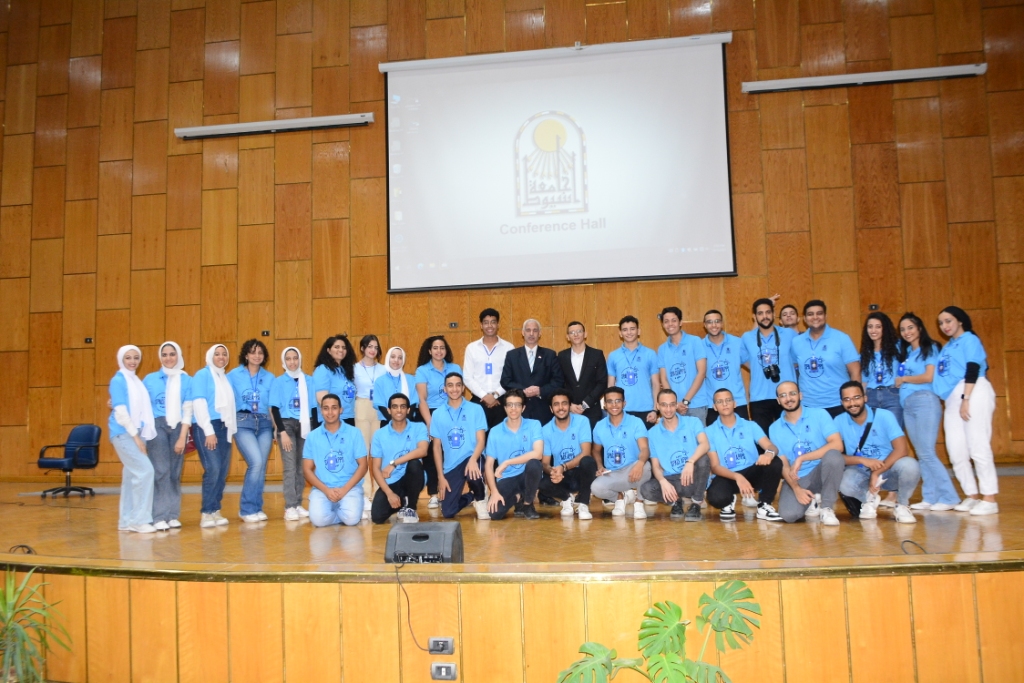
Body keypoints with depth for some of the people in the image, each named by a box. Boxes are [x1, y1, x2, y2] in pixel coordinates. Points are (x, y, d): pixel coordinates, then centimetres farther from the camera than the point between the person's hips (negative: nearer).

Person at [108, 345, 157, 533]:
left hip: (136, 432, 8)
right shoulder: (118, 380, -8)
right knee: (145, 470, -14)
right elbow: (120, 411, -14)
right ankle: (139, 519, -7)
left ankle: (127, 521, 16)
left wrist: (139, 434, 6)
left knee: (132, 475, 9)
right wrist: (135, 436, -16)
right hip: (124, 433, -8)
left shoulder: (137, 381, 14)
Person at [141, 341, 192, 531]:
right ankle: (159, 517, -2)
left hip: (178, 428, 1)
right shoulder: (150, 379, 8)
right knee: (161, 471, -7)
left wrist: (182, 437, -4)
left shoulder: (186, 380, 6)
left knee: (175, 473, 4)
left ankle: (173, 515, 11)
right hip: (157, 426, -1)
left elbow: (188, 410, 2)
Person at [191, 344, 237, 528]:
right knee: (213, 468, -14)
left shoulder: (226, 378, 18)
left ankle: (215, 510, 11)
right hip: (206, 427, -6)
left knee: (223, 471, 3)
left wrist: (232, 429, 10)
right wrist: (209, 431, -14)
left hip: (224, 428, 6)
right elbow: (198, 403, -8)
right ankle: (206, 512, -6)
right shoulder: (202, 375, 0)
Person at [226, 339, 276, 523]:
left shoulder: (269, 378, 11)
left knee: (261, 466, 1)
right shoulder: (234, 375, 5)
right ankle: (247, 508, -3)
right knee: (256, 462, -17)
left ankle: (256, 508, 15)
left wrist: (277, 427, 7)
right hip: (243, 423, -3)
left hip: (264, 424, 3)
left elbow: (273, 405, 12)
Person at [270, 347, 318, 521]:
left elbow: (314, 407, 9)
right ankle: (290, 507, -6)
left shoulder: (309, 381, 7)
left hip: (305, 426, 3)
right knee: (290, 466, -8)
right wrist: (282, 432, -11)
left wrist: (316, 430, 5)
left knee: (302, 466, 4)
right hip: (287, 425, -3)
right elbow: (275, 409, -3)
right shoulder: (278, 382, 1)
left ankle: (298, 504, 13)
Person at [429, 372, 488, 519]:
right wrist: (440, 476, -1)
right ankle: (471, 497, 31)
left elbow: (481, 441, -7)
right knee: (448, 512, -3)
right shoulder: (438, 414, 5)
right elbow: (436, 446, 6)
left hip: (469, 459, -2)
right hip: (450, 466, 3)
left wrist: (473, 460, -27)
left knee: (472, 473, -38)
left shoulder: (476, 409, -2)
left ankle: (481, 500, -3)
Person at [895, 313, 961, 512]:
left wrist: (903, 379, 0)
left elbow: (929, 377, -9)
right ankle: (930, 497, 9)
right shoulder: (905, 352, 18)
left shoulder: (930, 348, -1)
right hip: (907, 405, 7)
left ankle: (949, 497, -1)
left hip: (925, 401, -7)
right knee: (921, 454, 6)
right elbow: (899, 379, 18)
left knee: (927, 452, -9)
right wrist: (900, 382, -2)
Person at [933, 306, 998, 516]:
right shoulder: (947, 346, 21)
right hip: (953, 398, 8)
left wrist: (966, 399, -17)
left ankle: (990, 499, -7)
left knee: (978, 447, -10)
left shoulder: (969, 339, 0)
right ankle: (971, 496, 14)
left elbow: (973, 370, -10)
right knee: (956, 451, 5)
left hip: (973, 394, -8)